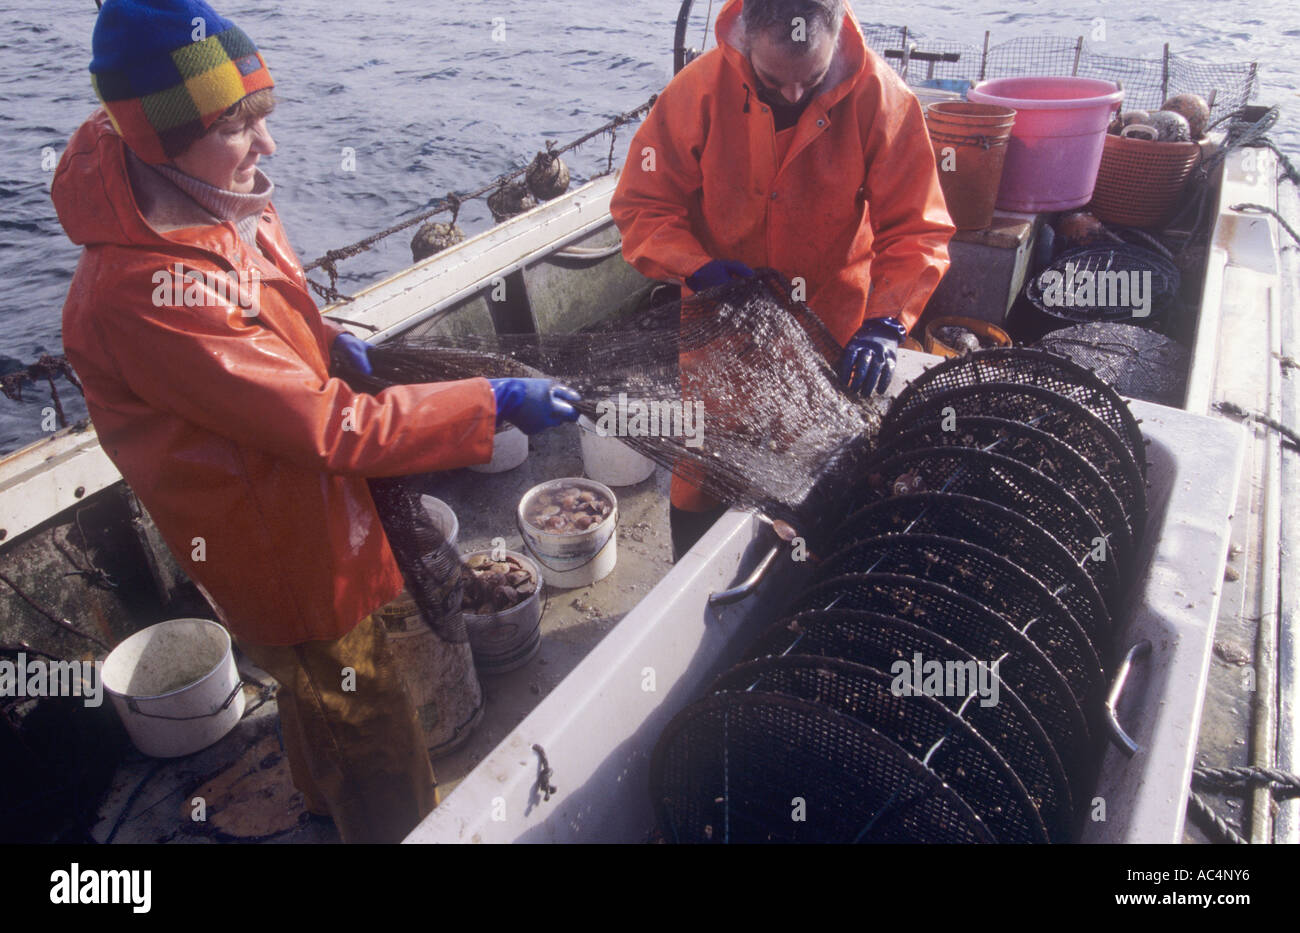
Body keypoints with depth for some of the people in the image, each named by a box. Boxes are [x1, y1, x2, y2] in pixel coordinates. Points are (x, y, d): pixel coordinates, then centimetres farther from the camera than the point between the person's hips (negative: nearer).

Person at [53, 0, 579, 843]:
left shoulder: (219, 206, -6)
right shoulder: (144, 294, -34)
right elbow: (331, 427, -34)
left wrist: (326, 340, -3)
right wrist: (493, 403, -31)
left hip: (311, 512, 10)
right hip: (284, 557, -9)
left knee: (319, 687, 34)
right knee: (380, 757, 10)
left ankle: (326, 802, 61)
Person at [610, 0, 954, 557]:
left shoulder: (879, 98, -16)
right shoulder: (698, 92, -16)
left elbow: (916, 228, -14)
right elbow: (640, 205, -9)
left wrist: (885, 322, -28)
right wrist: (699, 269, -25)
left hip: (831, 328, 0)